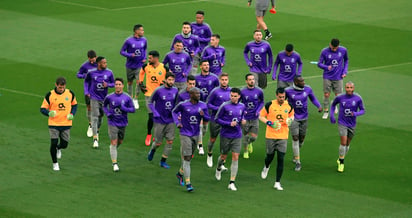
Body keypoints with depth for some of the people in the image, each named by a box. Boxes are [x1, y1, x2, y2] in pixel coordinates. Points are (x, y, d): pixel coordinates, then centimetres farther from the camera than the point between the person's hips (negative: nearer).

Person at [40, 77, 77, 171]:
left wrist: (72, 114, -4)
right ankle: (55, 163, 13)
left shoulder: (70, 93, -2)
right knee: (53, 143, -10)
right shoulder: (50, 95, -8)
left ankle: (58, 148, 45)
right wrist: (49, 113, -25)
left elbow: (74, 105, 15)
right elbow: (42, 108, -3)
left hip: (66, 124, 2)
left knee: (64, 144, 6)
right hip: (53, 124, -2)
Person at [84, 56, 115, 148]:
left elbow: (113, 84, 6)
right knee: (95, 116, -10)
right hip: (94, 97, -3)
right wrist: (86, 92, 0)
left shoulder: (109, 73, -4)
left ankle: (97, 130, 44)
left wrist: (108, 85, -16)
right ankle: (95, 138, -13)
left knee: (101, 115, 17)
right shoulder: (91, 72, -7)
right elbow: (86, 81, 10)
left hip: (104, 98, 3)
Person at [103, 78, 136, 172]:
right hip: (112, 124, -2)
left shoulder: (127, 98, -5)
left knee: (120, 142, 17)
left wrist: (124, 108, -20)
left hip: (123, 124, 2)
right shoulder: (109, 97, -5)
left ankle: (113, 150, 51)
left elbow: (133, 109, -2)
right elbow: (104, 105, 12)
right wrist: (107, 113, -7)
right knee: (114, 143, -8)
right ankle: (114, 163, -4)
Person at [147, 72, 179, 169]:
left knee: (170, 141, -1)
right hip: (159, 121, -4)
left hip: (170, 120, 4)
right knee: (158, 142, 3)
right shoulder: (158, 90, -13)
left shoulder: (175, 91, 1)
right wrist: (155, 113, -16)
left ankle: (163, 161, 11)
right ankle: (152, 150, 38)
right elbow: (150, 103, -3)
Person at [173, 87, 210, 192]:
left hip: (195, 135, 5)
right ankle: (188, 183, -10)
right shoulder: (183, 105, -11)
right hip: (185, 135, -5)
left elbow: (207, 119, 6)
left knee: (189, 157, 17)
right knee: (186, 159, -10)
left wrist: (203, 115, -16)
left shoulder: (203, 105, -2)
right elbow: (174, 111, 8)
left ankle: (180, 173, 44)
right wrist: (177, 122, -5)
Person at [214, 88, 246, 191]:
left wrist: (243, 121, -2)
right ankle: (218, 169, 48)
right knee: (223, 156, 12)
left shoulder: (242, 106, 2)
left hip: (237, 136, 2)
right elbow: (217, 119, -8)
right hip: (225, 135, -2)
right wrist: (229, 124, -18)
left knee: (235, 157, -5)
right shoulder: (225, 106, -12)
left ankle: (232, 182, -3)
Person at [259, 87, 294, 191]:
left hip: (283, 136, 1)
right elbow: (261, 116, 2)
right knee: (270, 156, 10)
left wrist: (290, 120, -5)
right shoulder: (269, 105, -7)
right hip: (271, 136, -1)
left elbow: (291, 115, 19)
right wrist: (269, 123, -14)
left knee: (281, 159, -5)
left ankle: (277, 182, 1)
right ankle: (266, 167, 49)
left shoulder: (289, 106, 1)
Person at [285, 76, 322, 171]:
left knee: (301, 138, 12)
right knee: (295, 138, -9)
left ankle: (295, 154, 41)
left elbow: (313, 99, 6)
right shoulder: (288, 91, -15)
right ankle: (298, 162, -3)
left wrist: (319, 106, -10)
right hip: (293, 118, -3)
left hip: (304, 117, 3)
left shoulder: (307, 89, -8)